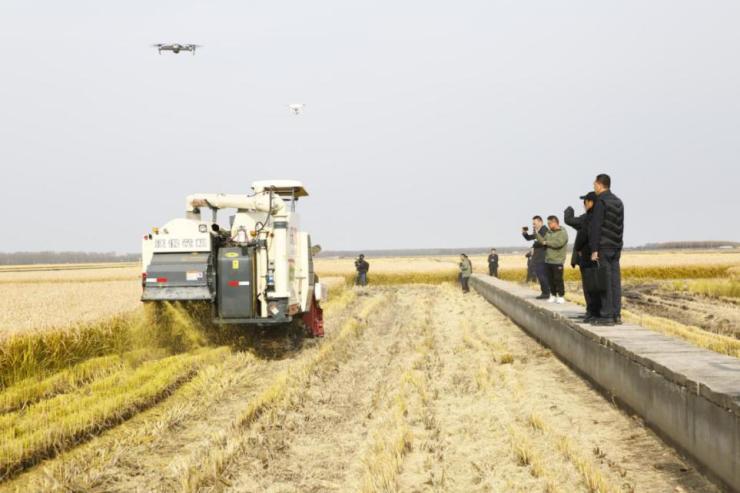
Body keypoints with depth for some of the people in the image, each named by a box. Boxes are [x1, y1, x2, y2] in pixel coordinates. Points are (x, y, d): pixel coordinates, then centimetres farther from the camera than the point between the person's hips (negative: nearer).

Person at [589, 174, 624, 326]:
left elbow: (596, 227, -15)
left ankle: (607, 315, -7)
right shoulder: (618, 202, 14)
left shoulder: (601, 202, -11)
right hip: (616, 247, 8)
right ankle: (616, 315, 8)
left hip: (603, 246, -8)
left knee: (605, 280, -7)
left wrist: (594, 249, -14)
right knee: (615, 280, 7)